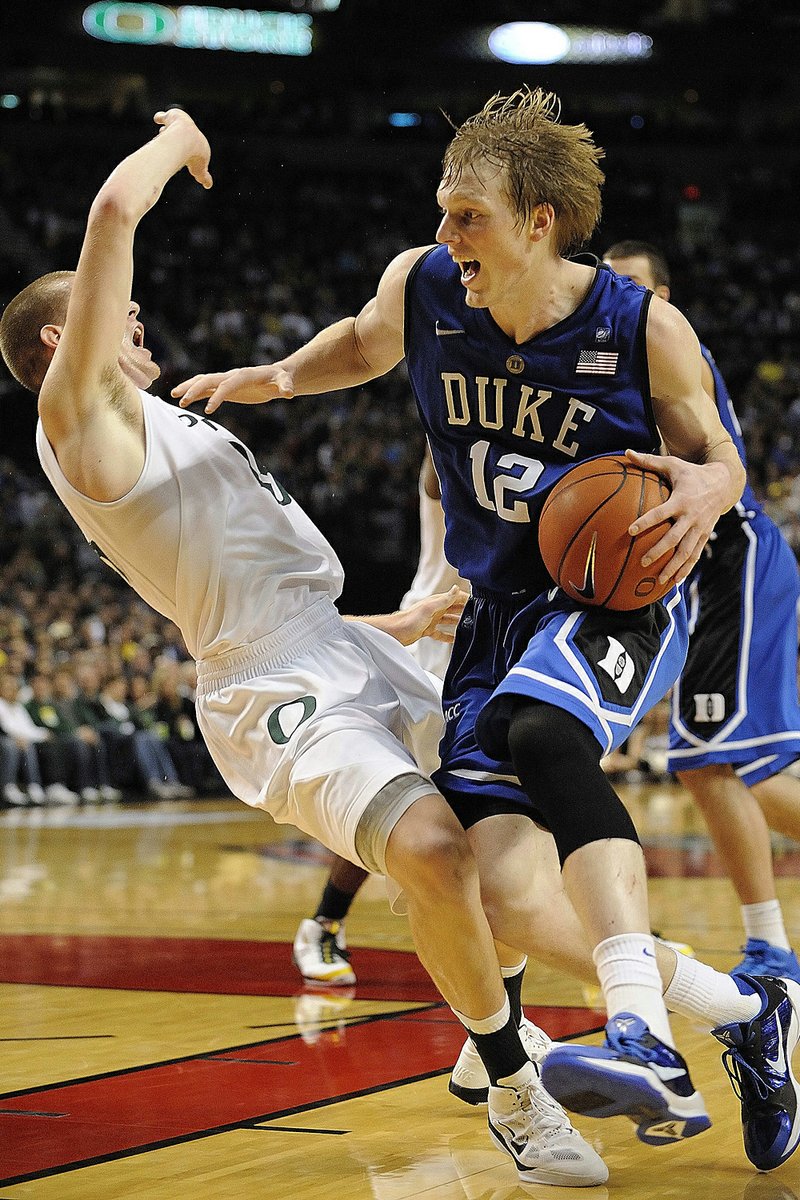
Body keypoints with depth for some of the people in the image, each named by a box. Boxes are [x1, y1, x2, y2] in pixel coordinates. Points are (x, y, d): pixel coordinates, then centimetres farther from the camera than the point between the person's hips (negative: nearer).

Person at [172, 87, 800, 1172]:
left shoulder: (642, 328, -12)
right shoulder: (421, 288, -4)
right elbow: (364, 345, 19)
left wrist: (707, 490, -22)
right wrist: (271, 379, 2)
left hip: (623, 592, -5)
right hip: (501, 608, 5)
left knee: (543, 729, -40)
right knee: (499, 902, -12)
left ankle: (649, 1044, -47)